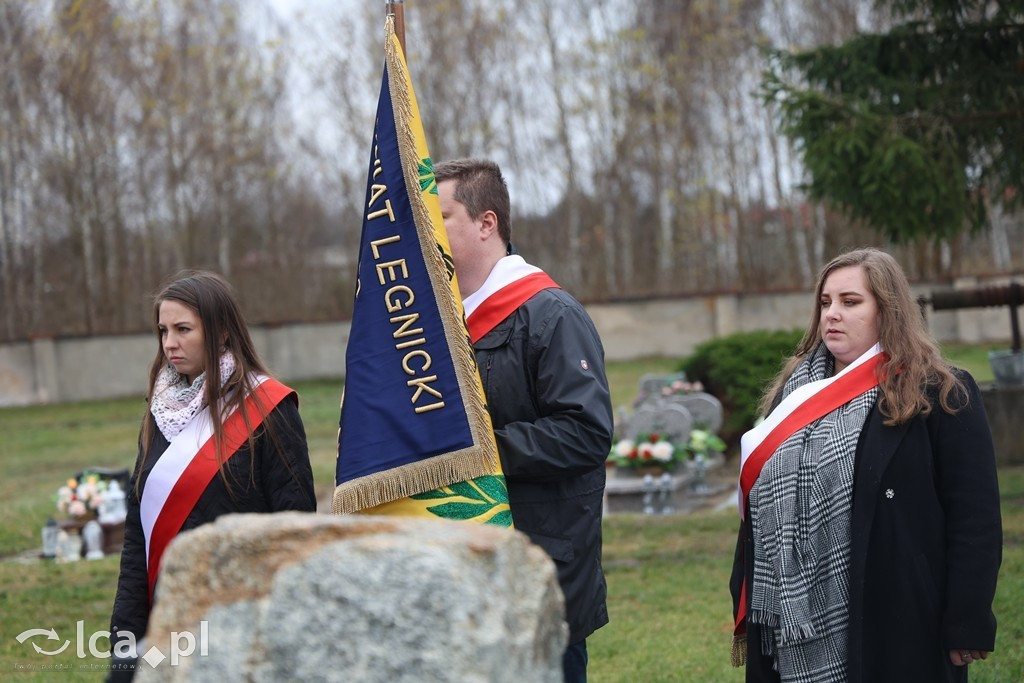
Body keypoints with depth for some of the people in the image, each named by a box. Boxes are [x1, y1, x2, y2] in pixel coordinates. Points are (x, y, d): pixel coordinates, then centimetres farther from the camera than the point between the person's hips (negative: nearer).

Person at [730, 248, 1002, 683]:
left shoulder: (939, 395, -5)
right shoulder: (795, 391, 14)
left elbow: (975, 517, -9)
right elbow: (756, 503, 16)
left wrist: (966, 628, -14)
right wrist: (746, 611, 12)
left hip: (894, 632, -5)